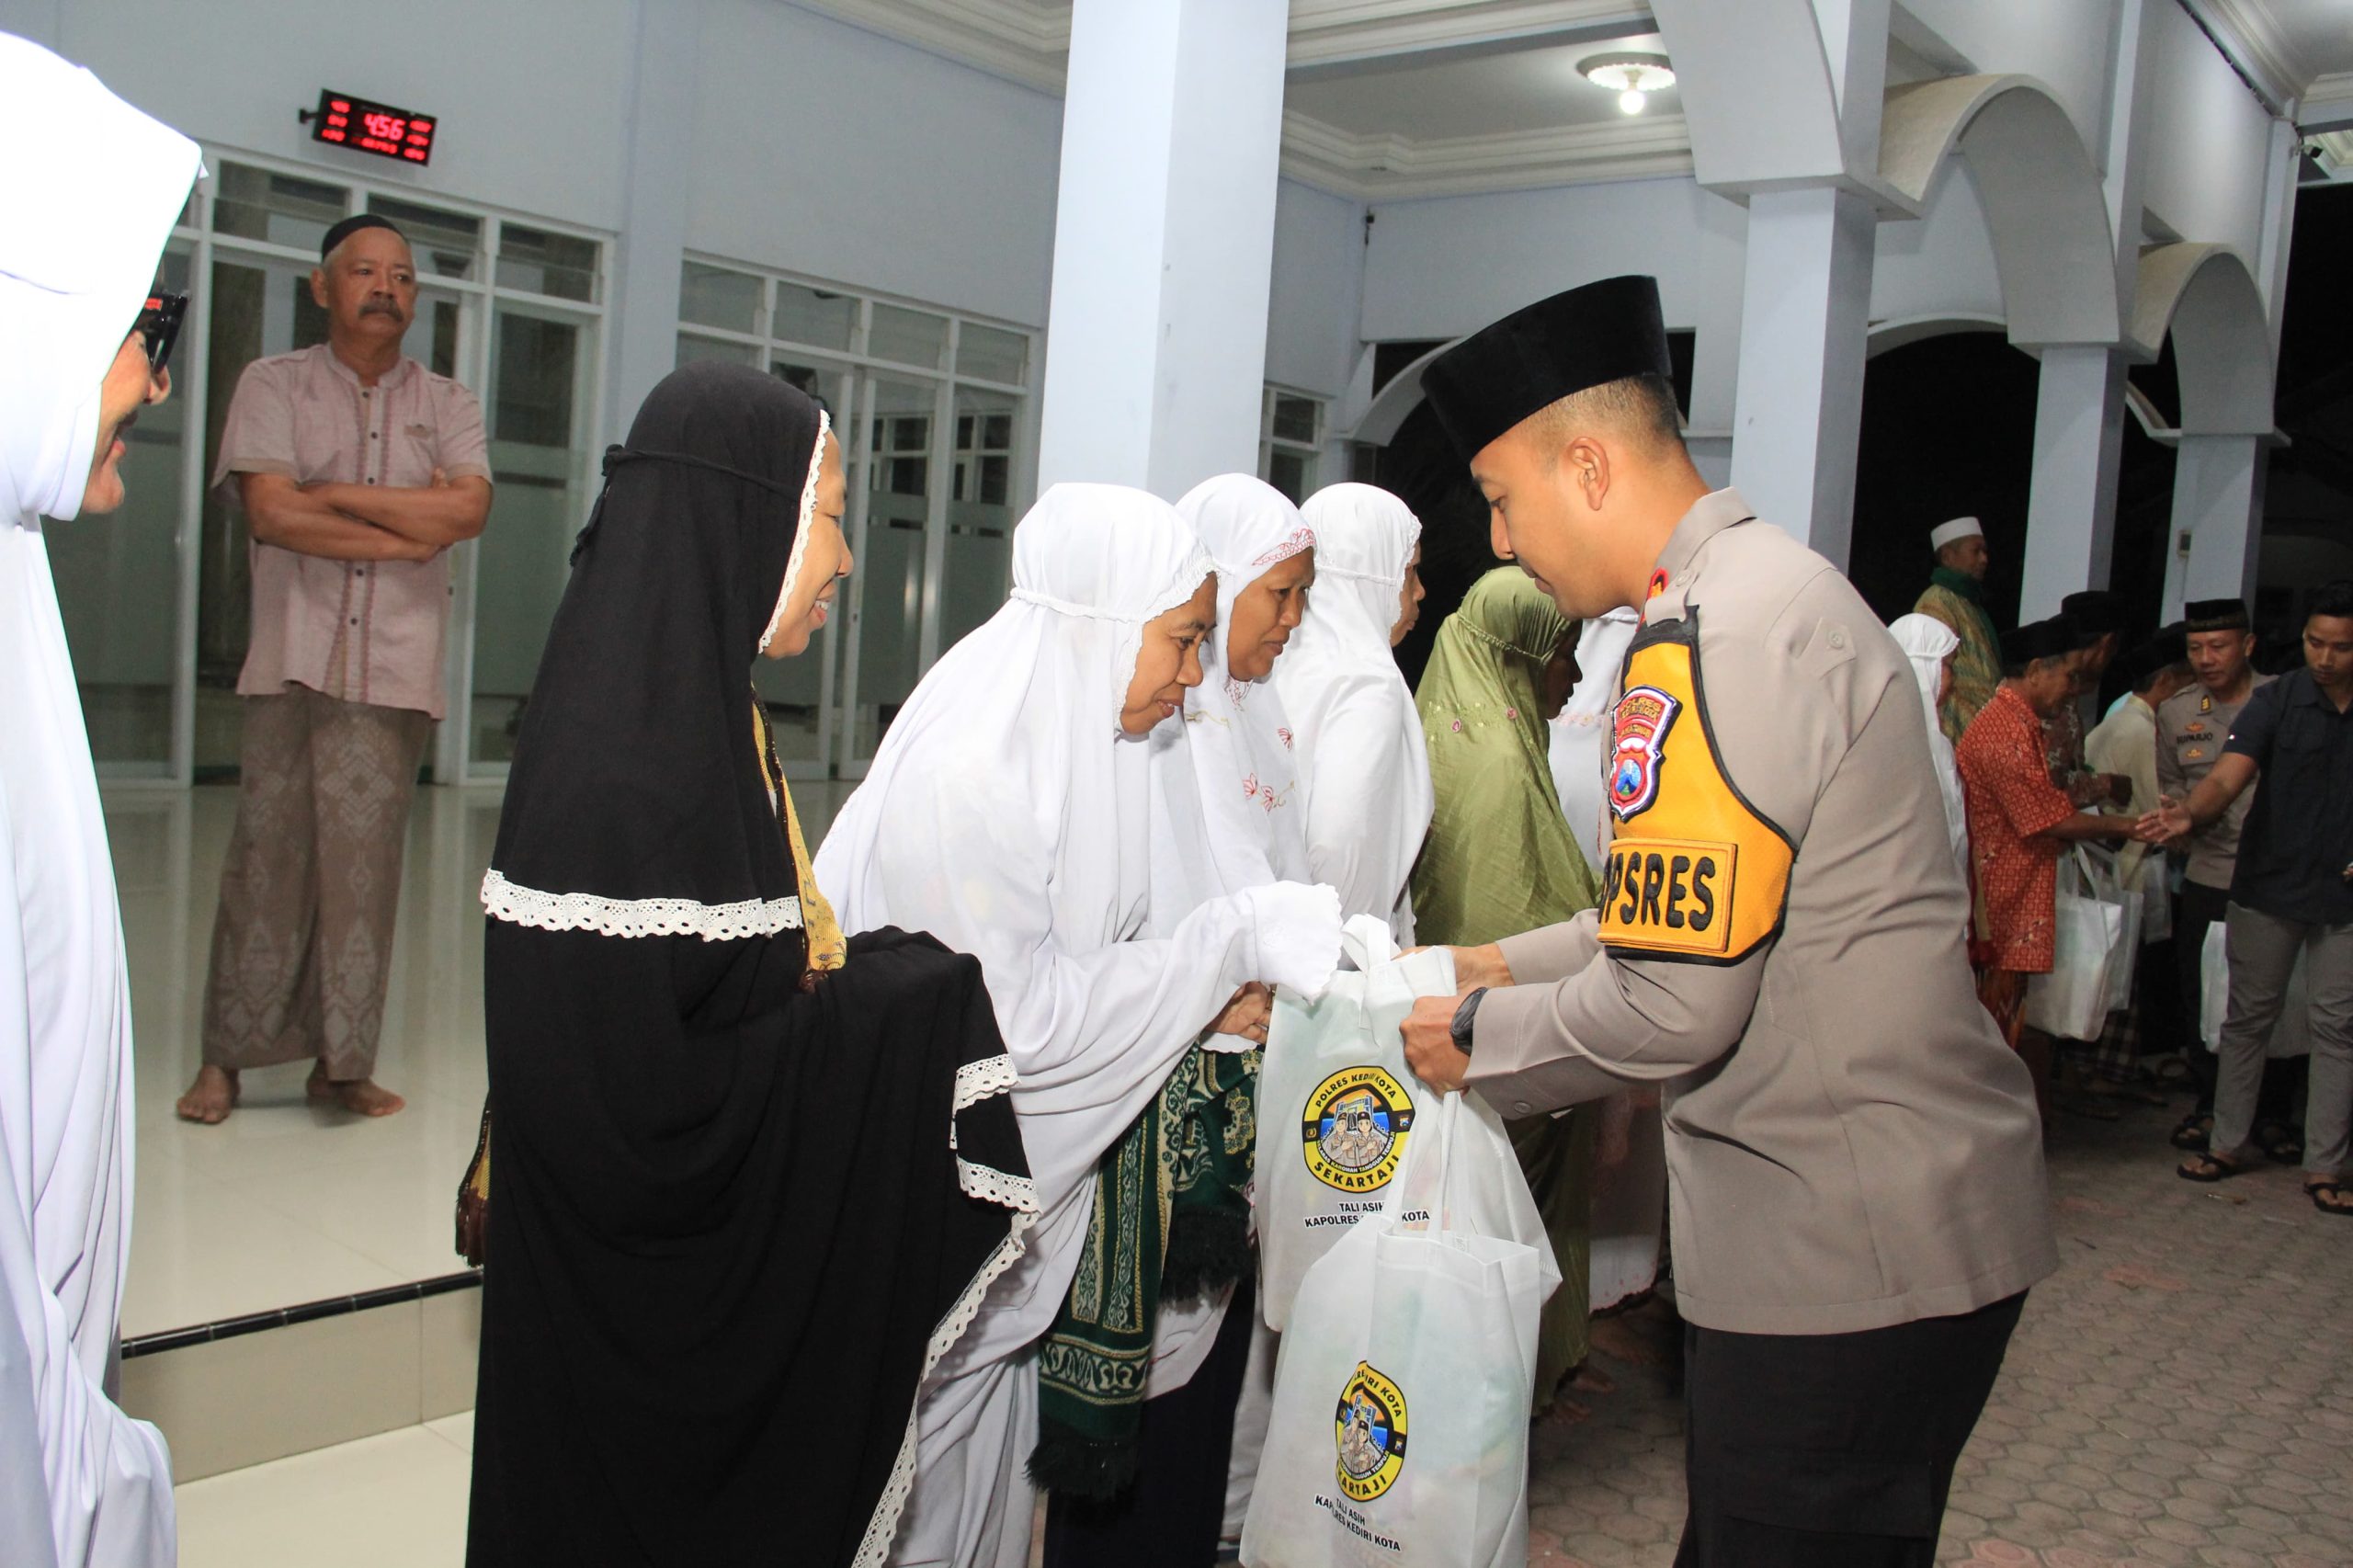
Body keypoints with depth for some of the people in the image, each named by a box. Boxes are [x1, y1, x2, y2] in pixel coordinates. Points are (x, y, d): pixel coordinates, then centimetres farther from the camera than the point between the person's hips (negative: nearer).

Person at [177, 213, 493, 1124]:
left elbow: (469, 509, -4)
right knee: (266, 857, -2)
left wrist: (339, 494, -6)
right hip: (294, 663, -1)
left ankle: (340, 1060, 6)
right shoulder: (273, 386, 9)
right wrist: (410, 532, -5)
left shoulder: (447, 405, 14)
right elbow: (271, 512, -7)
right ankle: (226, 1057, 7)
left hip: (396, 670, 1)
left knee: (364, 866, -1)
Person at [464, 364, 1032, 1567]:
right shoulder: (621, 765, -25)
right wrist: (890, 1003, -19)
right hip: (642, 1309, -9)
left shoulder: (705, 714, 5)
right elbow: (633, 1112, -27)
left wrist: (871, 974, -2)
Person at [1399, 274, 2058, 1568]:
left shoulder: (1710, 643, -21)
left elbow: (1674, 1006, -23)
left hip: (1841, 1259, -10)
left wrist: (1479, 1039, -7)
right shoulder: (1772, 588, 12)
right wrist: (1513, 964, 17)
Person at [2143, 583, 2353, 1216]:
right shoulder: (2276, 700, -5)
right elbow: (2228, 777, -17)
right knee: (2248, 1016, 8)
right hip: (2268, 888, 0)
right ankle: (2228, 1144, 20)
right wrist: (2189, 815, -39)